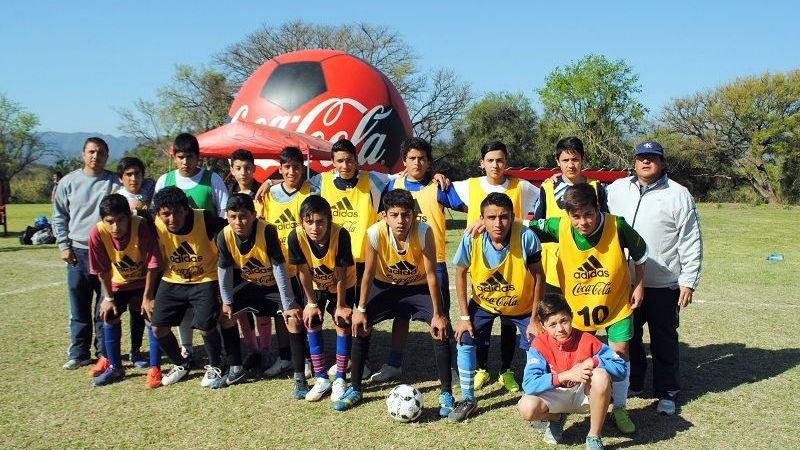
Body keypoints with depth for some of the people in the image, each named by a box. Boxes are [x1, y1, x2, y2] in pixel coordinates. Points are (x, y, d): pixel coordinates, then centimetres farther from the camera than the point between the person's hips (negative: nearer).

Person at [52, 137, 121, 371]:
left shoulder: (115, 182, 1)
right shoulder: (69, 182, 6)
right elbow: (59, 216, 11)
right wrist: (64, 245, 3)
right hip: (78, 252, 2)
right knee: (79, 308, 9)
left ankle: (105, 354, 13)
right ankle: (79, 353, 20)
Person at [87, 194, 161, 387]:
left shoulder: (143, 227, -35)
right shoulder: (97, 233, -28)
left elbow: (152, 264, -25)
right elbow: (102, 270, -12)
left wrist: (147, 296, -20)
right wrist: (108, 297, -8)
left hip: (145, 280, -3)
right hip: (118, 282, 3)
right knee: (109, 317, -2)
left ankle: (154, 369, 0)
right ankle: (115, 368, 16)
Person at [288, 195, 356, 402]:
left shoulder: (341, 235, -37)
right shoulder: (296, 237, -31)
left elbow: (341, 274, -25)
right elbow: (304, 272, -18)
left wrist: (340, 305, -16)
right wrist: (312, 303, -9)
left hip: (343, 285, -2)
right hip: (316, 285, 2)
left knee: (342, 324, -9)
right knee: (312, 323, -3)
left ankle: (340, 380, 5)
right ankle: (321, 379, 9)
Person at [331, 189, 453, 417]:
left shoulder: (424, 232, -32)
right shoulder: (375, 233, -29)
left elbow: (431, 274, -24)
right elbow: (369, 273, -15)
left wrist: (438, 315, -22)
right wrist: (360, 310, -12)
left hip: (419, 287, -1)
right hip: (385, 285, 2)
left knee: (442, 328, -17)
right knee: (360, 327, -8)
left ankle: (446, 395, -2)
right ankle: (354, 390, 11)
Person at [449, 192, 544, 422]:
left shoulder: (526, 237, -32)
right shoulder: (471, 239, -28)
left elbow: (538, 276, -18)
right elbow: (460, 274, -10)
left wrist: (535, 319, -15)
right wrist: (464, 316, -8)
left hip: (522, 304, -1)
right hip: (483, 302, 2)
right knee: (464, 341, -5)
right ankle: (468, 400, 17)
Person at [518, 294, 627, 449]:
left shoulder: (586, 339, -16)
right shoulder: (539, 345, -18)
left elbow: (621, 367, -13)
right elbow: (529, 384, -28)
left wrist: (592, 362, -30)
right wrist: (566, 375, -36)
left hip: (584, 394, 0)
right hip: (555, 396, 0)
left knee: (601, 376, -32)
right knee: (527, 408, -31)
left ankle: (594, 437, -13)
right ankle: (556, 418, 8)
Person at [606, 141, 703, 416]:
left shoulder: (678, 194, -3)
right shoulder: (617, 189, 6)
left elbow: (691, 243, -4)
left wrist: (689, 282, -7)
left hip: (664, 285, -3)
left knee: (664, 340, 7)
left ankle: (667, 393, 21)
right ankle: (631, 382, 33)